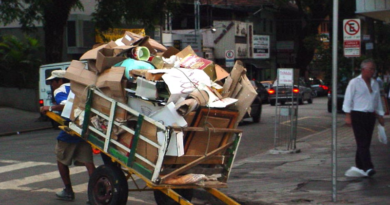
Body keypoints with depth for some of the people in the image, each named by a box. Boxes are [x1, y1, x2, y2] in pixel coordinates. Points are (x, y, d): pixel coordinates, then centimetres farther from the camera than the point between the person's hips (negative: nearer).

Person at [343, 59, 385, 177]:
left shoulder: (375, 84, 15)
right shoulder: (354, 83, -3)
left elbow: (378, 101, 22)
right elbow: (348, 99, -5)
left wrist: (380, 116, 20)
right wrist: (348, 115, -11)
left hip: (370, 116, 6)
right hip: (358, 115, -6)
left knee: (365, 143, 6)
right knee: (362, 143, -12)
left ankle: (359, 167, 14)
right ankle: (368, 168, -20)